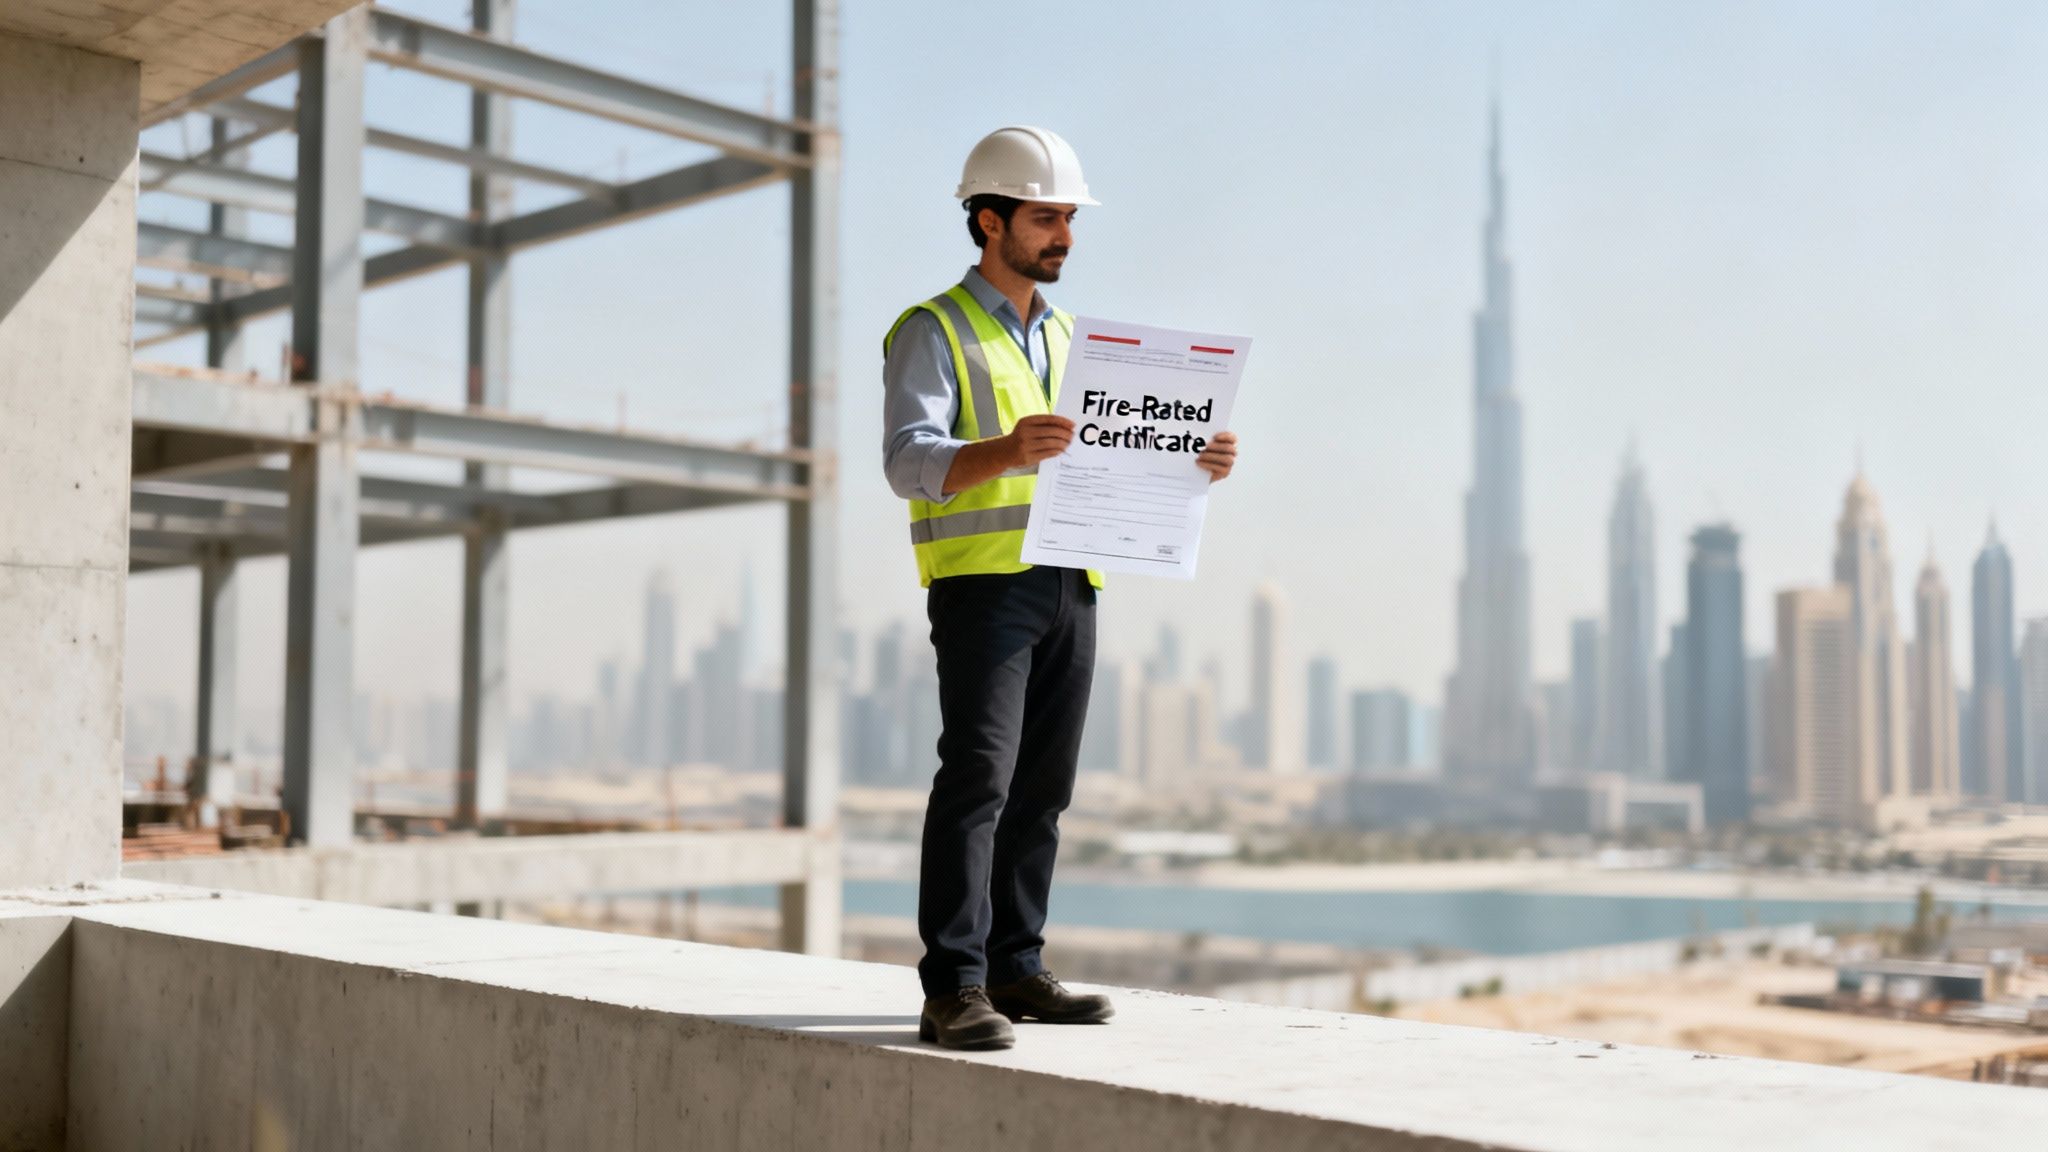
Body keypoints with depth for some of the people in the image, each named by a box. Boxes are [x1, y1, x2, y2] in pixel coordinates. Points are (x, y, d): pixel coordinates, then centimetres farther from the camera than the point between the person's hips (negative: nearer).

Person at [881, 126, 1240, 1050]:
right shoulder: (932, 332, -1)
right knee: (977, 776, -14)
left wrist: (1195, 462, -1)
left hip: (1070, 588, 7)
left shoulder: (1068, 339, 21)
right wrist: (1005, 451, -35)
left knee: (1040, 788, 7)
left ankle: (1014, 970, 15)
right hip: (981, 582, -7)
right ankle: (952, 990, -13)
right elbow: (910, 460, -16)